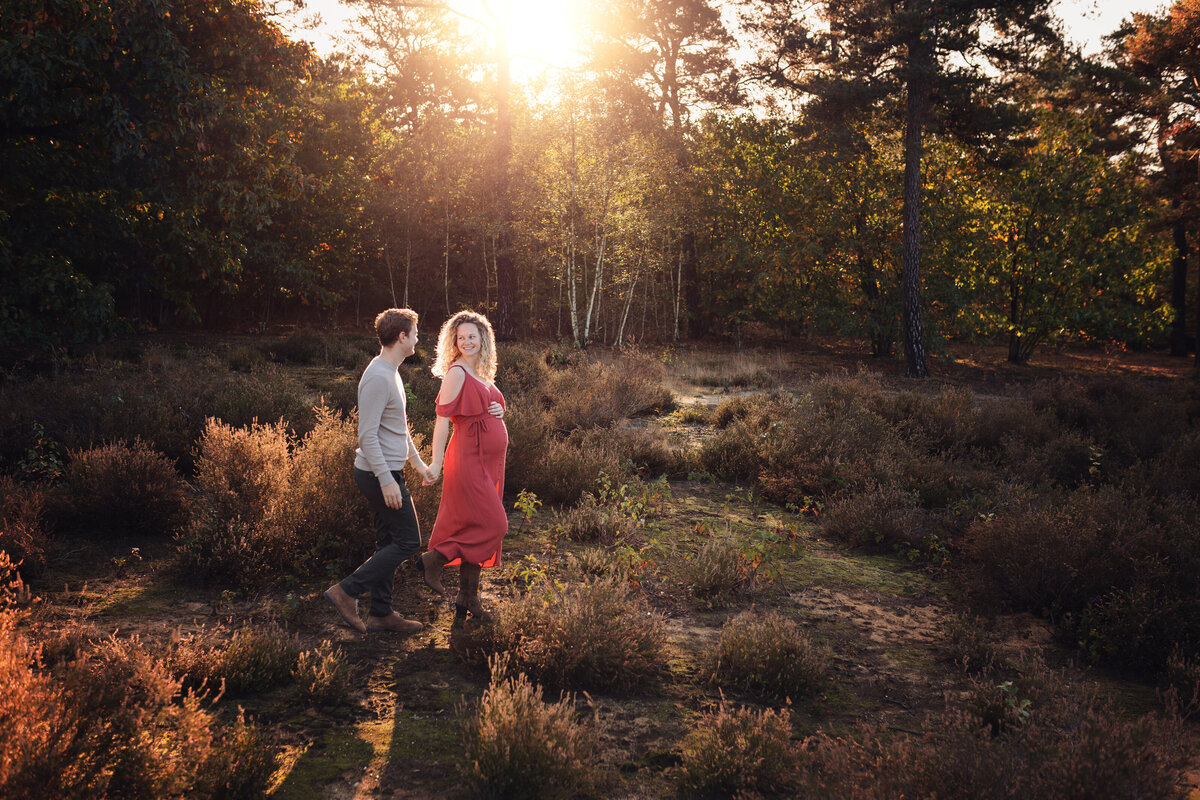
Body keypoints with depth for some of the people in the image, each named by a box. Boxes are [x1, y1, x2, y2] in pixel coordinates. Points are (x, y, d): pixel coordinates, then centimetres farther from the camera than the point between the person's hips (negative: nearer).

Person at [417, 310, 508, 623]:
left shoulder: (482, 375, 14)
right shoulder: (456, 373, -11)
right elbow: (443, 419, -15)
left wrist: (498, 412, 2)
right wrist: (436, 462, -21)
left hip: (488, 462, 8)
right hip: (469, 460, -8)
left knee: (475, 529, 11)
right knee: (491, 525, -10)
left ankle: (468, 598, 19)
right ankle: (432, 560, 2)